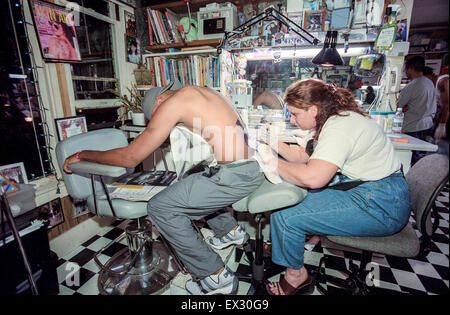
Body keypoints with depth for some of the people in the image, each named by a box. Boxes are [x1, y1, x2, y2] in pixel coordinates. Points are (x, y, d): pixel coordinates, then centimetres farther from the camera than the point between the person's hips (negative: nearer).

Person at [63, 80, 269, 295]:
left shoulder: (173, 101, -6)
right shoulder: (201, 92, 19)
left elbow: (131, 157, -6)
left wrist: (83, 155, 10)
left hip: (235, 175, -10)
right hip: (253, 166, 10)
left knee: (160, 208, -3)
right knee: (190, 178, 29)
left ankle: (217, 277, 7)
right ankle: (231, 231, 35)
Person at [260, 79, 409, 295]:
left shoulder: (339, 126, -23)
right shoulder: (334, 119, 9)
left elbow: (313, 177, -36)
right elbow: (304, 157, 15)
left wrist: (274, 163, -20)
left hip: (380, 206, -11)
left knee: (283, 214, -17)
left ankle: (295, 275, 10)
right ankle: (282, 244, 28)